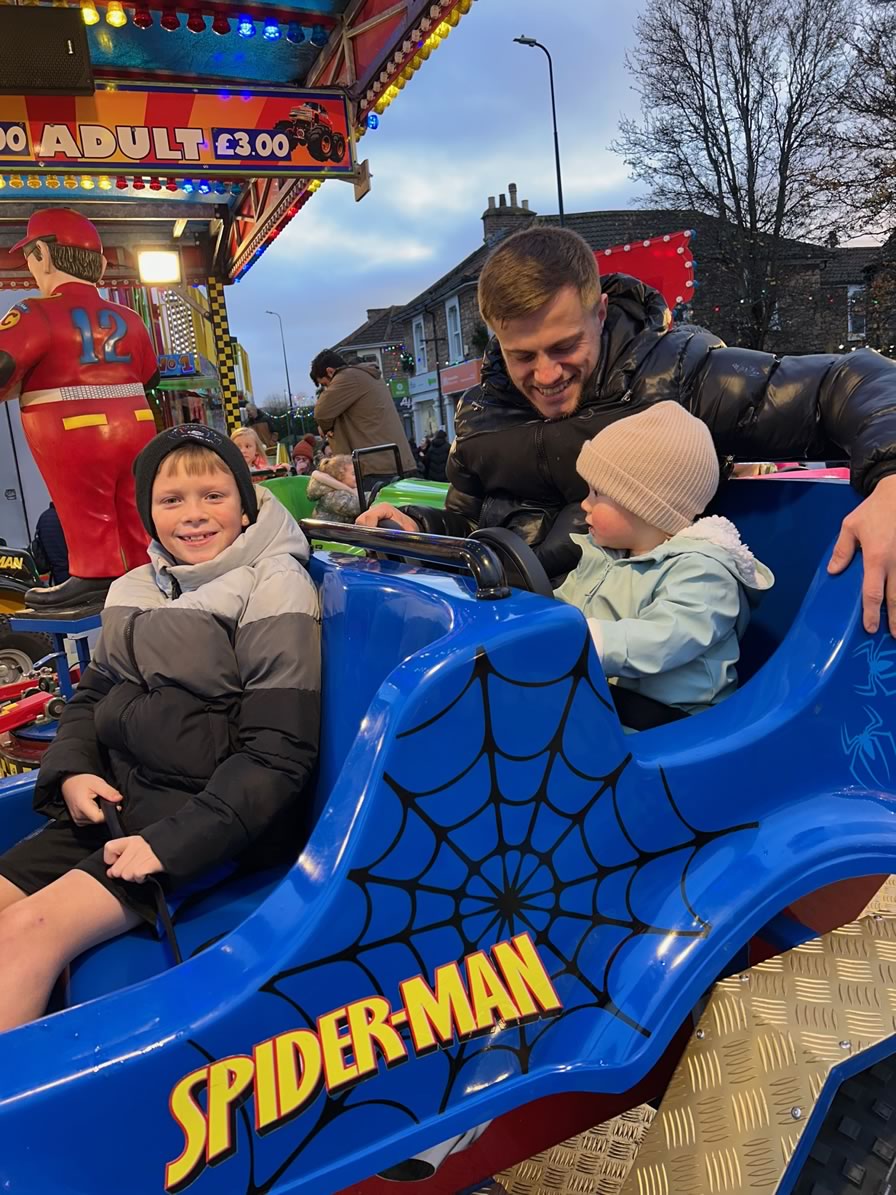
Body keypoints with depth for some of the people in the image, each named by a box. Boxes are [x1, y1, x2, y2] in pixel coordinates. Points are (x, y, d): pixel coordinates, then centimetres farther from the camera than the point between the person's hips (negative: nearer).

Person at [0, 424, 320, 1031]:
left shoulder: (274, 587, -10)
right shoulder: (135, 591, 10)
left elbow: (277, 755, -15)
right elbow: (91, 696, 19)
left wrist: (170, 842, -22)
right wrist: (71, 771, -3)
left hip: (216, 821, -7)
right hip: (115, 803, 7)